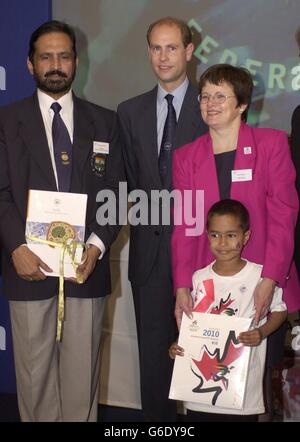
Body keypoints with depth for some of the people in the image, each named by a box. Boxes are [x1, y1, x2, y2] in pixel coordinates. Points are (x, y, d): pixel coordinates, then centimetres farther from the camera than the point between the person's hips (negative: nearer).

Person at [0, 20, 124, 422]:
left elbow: (115, 192, 6)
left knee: (82, 374, 6)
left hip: (86, 266, 1)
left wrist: (96, 246, -10)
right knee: (34, 374, 5)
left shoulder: (104, 121, 10)